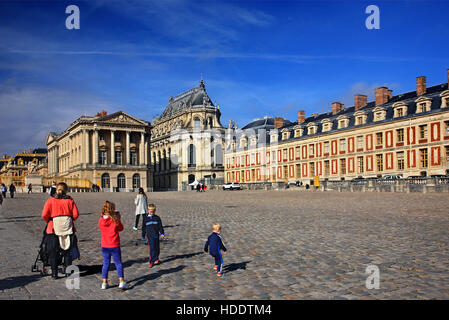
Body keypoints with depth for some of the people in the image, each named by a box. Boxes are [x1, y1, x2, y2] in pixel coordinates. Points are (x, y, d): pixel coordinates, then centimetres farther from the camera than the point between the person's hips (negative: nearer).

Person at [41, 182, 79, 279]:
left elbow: (44, 214, -8)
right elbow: (76, 214, -3)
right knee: (68, 251, 13)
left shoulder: (50, 200, -1)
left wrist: (48, 221, 11)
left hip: (54, 228, -1)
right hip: (68, 228, 1)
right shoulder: (70, 200, 2)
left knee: (53, 252, 8)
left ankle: (54, 273, 9)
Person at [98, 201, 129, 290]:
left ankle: (104, 283, 16)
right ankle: (121, 282, 5)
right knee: (118, 263, 6)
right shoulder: (115, 220, -15)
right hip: (114, 246, -4)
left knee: (106, 263, 14)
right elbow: (121, 228, -1)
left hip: (104, 246, 4)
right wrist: (118, 218, 4)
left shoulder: (101, 220, -4)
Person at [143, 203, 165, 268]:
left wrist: (162, 233, -2)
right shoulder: (145, 218, 3)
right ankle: (152, 261, -1)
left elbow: (160, 226, 5)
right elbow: (144, 227, 9)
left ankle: (156, 259, 26)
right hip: (149, 236, -2)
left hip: (156, 235, 2)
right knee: (151, 248, -7)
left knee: (157, 248, 9)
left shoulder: (157, 218, 3)